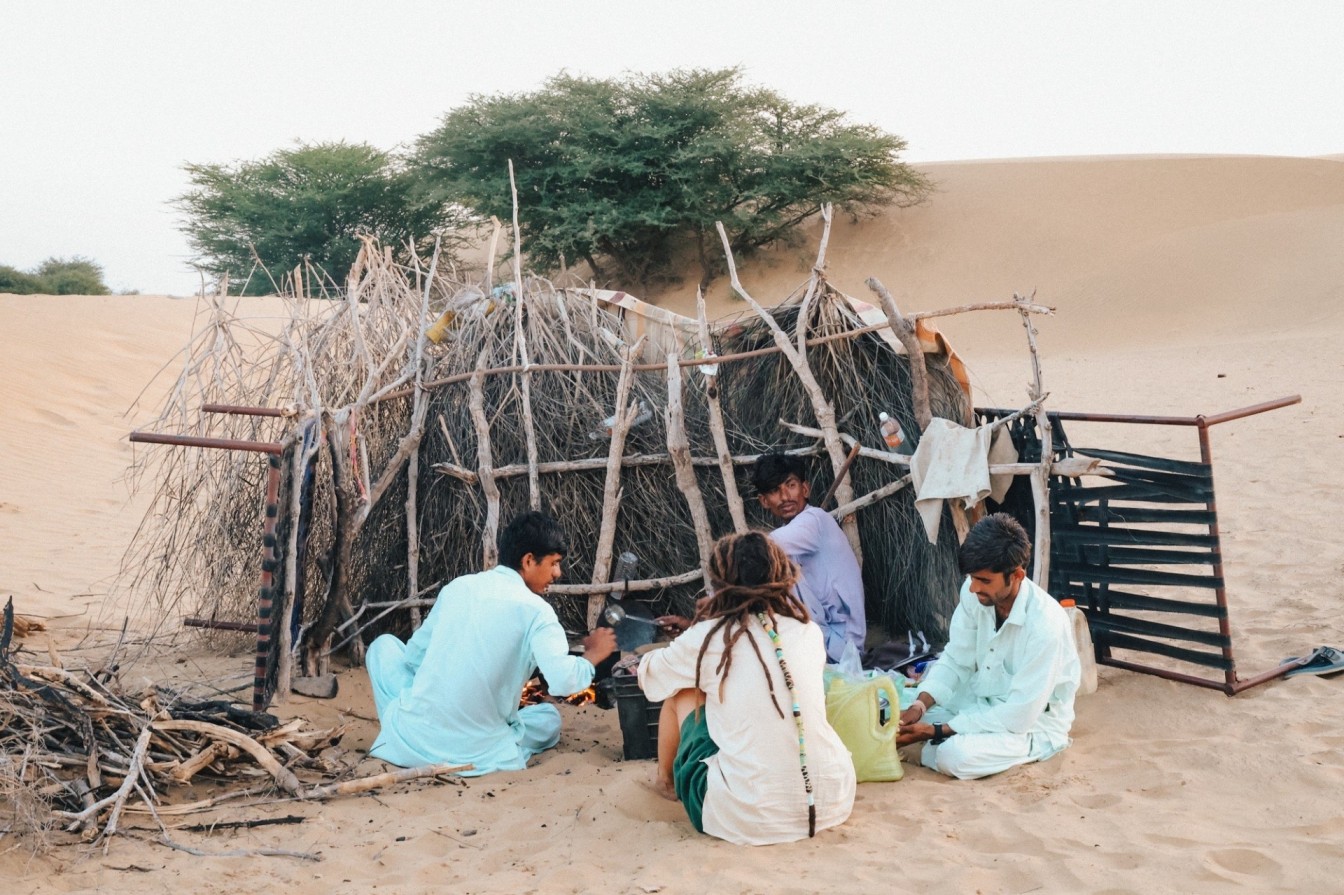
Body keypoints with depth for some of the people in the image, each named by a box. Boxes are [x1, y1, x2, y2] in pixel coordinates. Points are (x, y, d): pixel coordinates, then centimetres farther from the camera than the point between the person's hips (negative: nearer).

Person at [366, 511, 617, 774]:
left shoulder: (458, 585, 6)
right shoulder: (535, 609, -8)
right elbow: (564, 681, -19)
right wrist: (593, 654, 1)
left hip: (412, 741, 1)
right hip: (474, 755, -1)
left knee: (384, 644, 26)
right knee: (550, 718, 27)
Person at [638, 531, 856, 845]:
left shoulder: (707, 637, -4)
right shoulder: (809, 633, 6)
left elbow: (648, 677, 15)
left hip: (747, 820, -4)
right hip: (834, 804, 4)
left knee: (683, 692, 16)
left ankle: (666, 776, 42)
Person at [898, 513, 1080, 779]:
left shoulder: (1045, 624, -32)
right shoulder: (975, 593, -14)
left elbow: (1020, 714, -29)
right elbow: (956, 661, -5)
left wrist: (938, 730, -29)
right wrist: (919, 705, -24)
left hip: (1033, 721, -5)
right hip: (981, 699, 6)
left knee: (954, 756, -29)